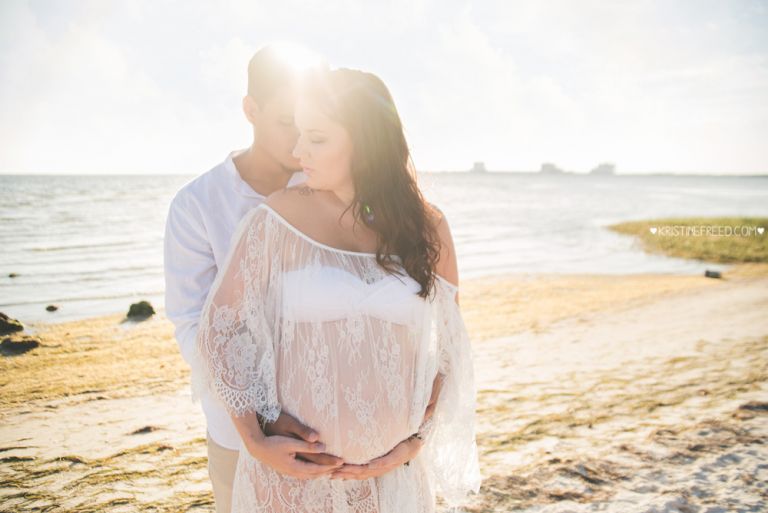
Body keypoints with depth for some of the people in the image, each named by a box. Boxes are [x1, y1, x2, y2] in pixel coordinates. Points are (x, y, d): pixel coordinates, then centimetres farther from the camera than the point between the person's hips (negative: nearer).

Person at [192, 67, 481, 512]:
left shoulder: (426, 227, -5)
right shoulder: (277, 219, -11)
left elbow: (447, 347, 5)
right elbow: (222, 327, -4)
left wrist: (415, 441, -1)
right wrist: (255, 442, -9)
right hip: (291, 467, -1)